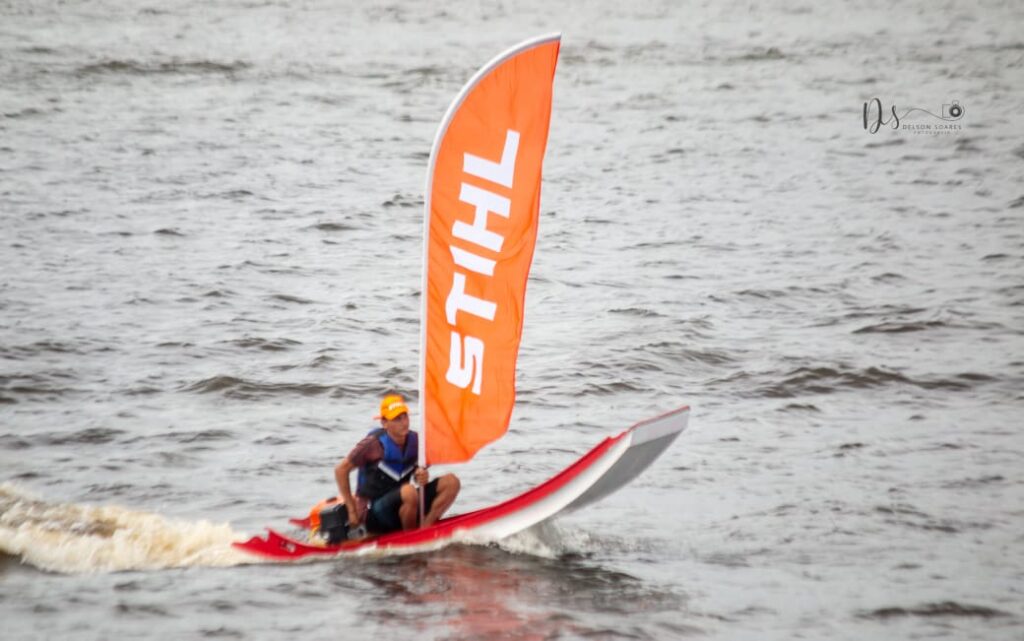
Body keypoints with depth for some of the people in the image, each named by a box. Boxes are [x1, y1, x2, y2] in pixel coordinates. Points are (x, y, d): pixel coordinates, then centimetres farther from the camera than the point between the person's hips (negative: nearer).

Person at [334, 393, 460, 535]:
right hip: (373, 517, -6)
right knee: (408, 492, -37)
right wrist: (352, 510, -9)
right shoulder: (374, 444, -16)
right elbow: (341, 470, -10)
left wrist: (422, 477, -11)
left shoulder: (415, 441, 0)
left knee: (451, 482, -8)